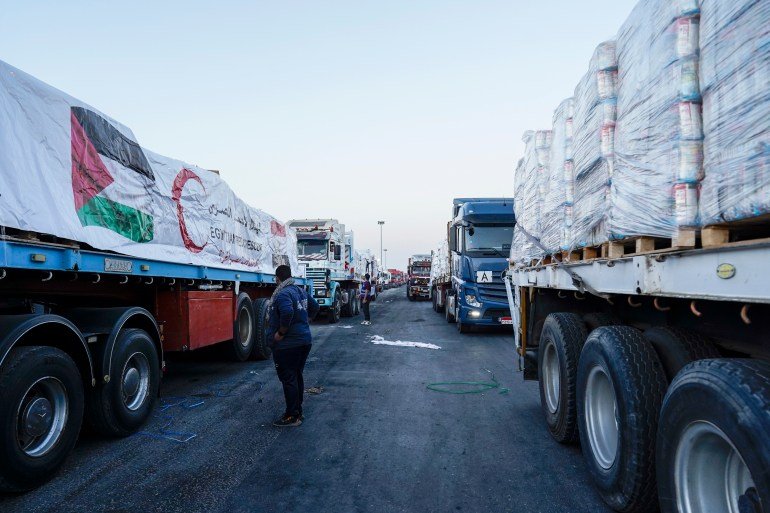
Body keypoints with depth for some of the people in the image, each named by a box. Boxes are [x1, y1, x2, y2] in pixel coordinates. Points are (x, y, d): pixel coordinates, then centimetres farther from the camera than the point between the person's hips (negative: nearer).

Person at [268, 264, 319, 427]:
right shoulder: (301, 290, 11)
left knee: (288, 379, -1)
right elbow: (315, 307, 23)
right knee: (297, 376, 18)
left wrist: (280, 333, -22)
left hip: (287, 345, -9)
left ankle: (292, 416, 6)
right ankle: (298, 412, 27)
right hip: (305, 340, 9)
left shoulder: (283, 294, -17)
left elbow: (287, 313, -35)